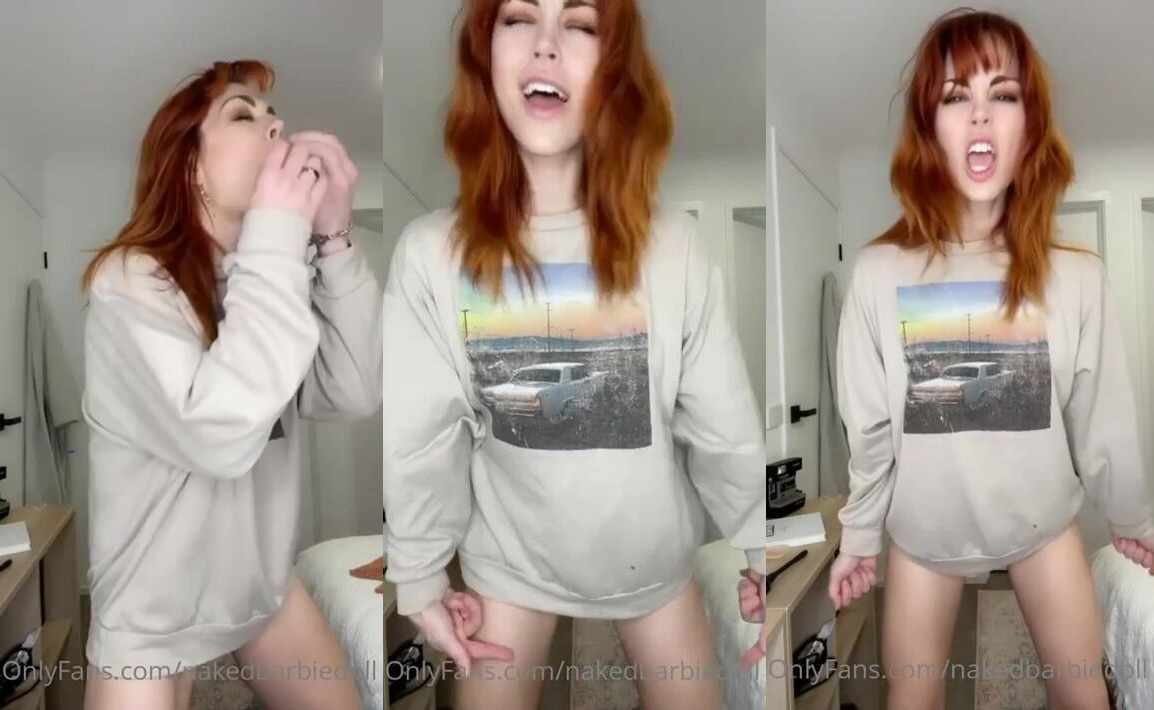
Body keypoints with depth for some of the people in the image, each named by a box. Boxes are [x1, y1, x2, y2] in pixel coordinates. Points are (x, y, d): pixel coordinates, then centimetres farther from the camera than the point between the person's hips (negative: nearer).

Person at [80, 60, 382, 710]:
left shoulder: (269, 269, -2)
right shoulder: (130, 278, -21)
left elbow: (355, 396, -13)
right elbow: (221, 436, -36)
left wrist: (333, 239, -22)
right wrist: (277, 237, -32)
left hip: (263, 580, 6)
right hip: (153, 607, -6)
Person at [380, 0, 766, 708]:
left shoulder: (671, 244, -18)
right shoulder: (432, 253, -19)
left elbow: (725, 422, -9)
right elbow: (416, 439, -11)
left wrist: (760, 552, 0)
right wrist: (420, 580, -4)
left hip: (654, 550, 1)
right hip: (511, 556, 0)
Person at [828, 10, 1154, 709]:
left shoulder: (1076, 274, -14)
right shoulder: (881, 272, -17)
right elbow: (869, 424, -8)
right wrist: (858, 534, 1)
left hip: (1042, 518, 1)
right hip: (925, 525, 0)